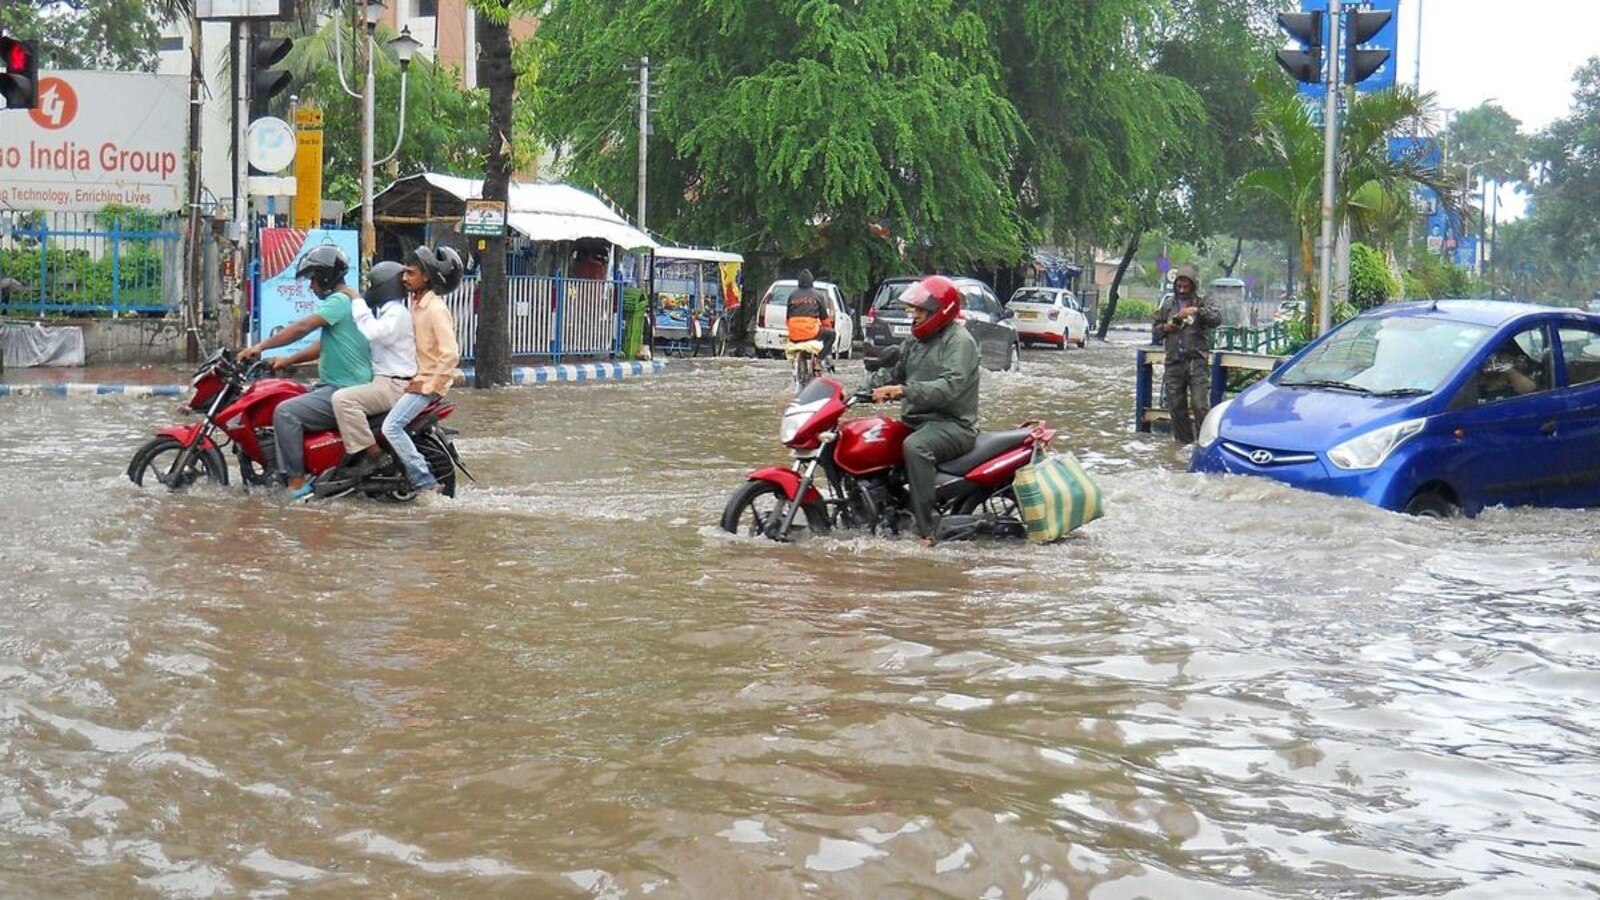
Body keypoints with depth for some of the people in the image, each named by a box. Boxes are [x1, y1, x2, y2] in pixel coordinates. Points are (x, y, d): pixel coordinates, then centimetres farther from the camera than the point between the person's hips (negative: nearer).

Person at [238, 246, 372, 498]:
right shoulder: (353, 300, 19)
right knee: (289, 400, 19)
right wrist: (287, 361, 14)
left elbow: (301, 328, -23)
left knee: (285, 413, -20)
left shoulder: (339, 301, -13)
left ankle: (295, 483, -22)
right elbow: (324, 344, 22)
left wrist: (261, 346, -19)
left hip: (344, 391, -11)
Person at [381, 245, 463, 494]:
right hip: (413, 378, 10)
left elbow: (451, 355, -27)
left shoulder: (436, 309, -20)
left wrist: (430, 386, -22)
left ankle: (424, 481, -18)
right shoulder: (416, 302, 10)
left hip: (427, 382, -10)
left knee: (392, 427, -21)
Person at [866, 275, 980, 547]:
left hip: (953, 424, -10)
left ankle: (925, 532, -39)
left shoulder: (960, 341, -10)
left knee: (915, 446, -38)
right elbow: (892, 372, 18)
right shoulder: (916, 340, 19)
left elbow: (950, 387, -24)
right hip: (916, 422, 10)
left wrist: (904, 390, -32)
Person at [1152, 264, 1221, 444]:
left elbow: (1217, 319, -13)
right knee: (1176, 407, 8)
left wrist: (1197, 311, -26)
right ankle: (1183, 441, 18)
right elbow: (1155, 331, 20)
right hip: (1174, 363, 4)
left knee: (1200, 406, -13)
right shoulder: (1167, 305, 13)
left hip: (1197, 362, -4)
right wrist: (1165, 328, -2)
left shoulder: (1201, 304, 3)